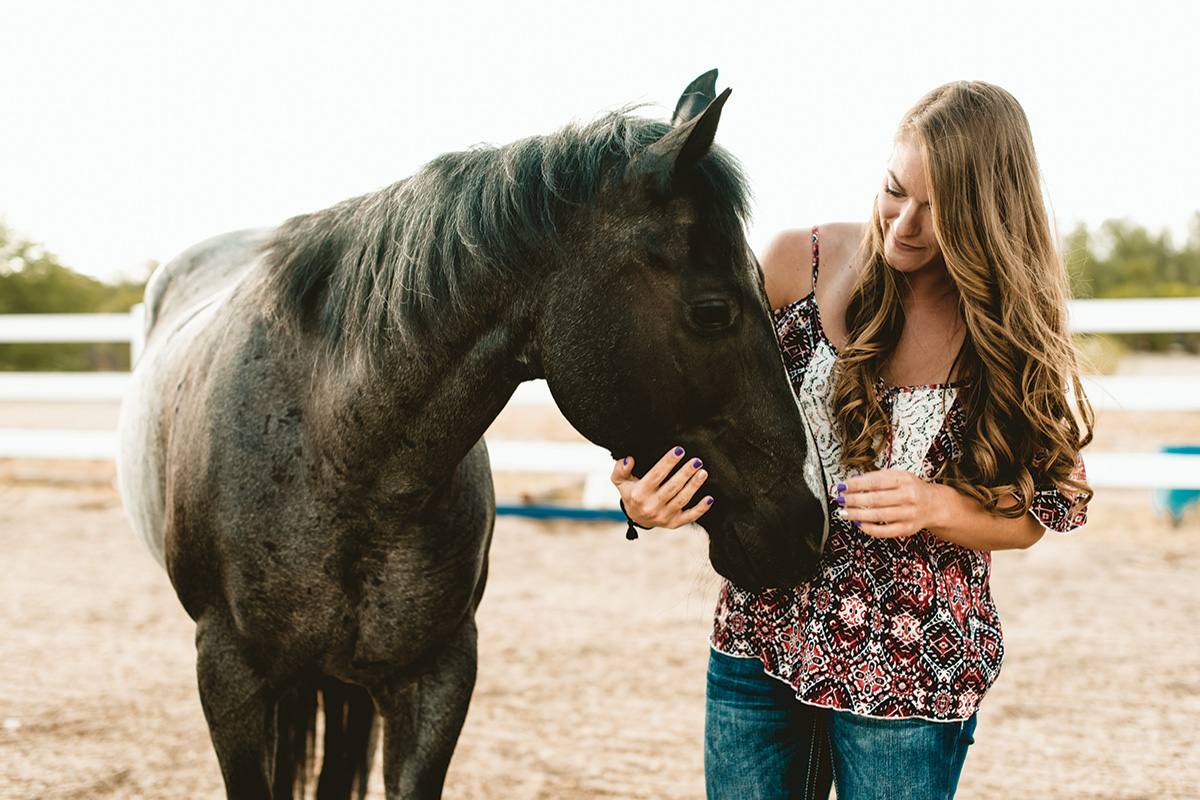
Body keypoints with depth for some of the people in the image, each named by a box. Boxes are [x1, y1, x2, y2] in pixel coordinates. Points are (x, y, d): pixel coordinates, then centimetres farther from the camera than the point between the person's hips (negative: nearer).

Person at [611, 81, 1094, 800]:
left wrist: (937, 507, -20)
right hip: (761, 642, 2)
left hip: (913, 672, -1)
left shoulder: (1012, 328, -6)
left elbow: (1032, 517, 0)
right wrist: (646, 493, -17)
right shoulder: (799, 263, -5)